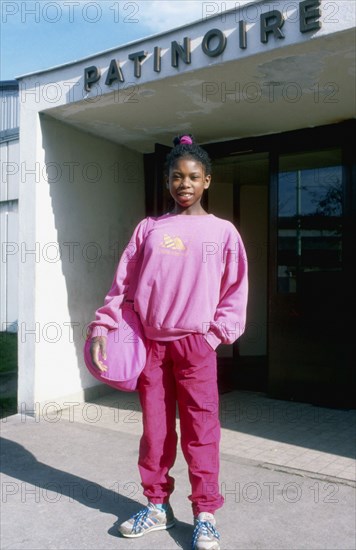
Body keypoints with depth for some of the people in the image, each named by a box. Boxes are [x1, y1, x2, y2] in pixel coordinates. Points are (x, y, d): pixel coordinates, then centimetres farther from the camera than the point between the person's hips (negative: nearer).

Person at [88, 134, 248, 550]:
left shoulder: (222, 231, 4)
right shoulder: (149, 229, 8)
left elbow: (235, 292, 4)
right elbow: (123, 283, 7)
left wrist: (216, 334, -6)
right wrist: (102, 328, 0)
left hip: (196, 344, -2)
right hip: (151, 342, 3)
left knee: (200, 430, 1)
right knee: (154, 429, 11)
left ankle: (205, 515, 15)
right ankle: (157, 505, 26)